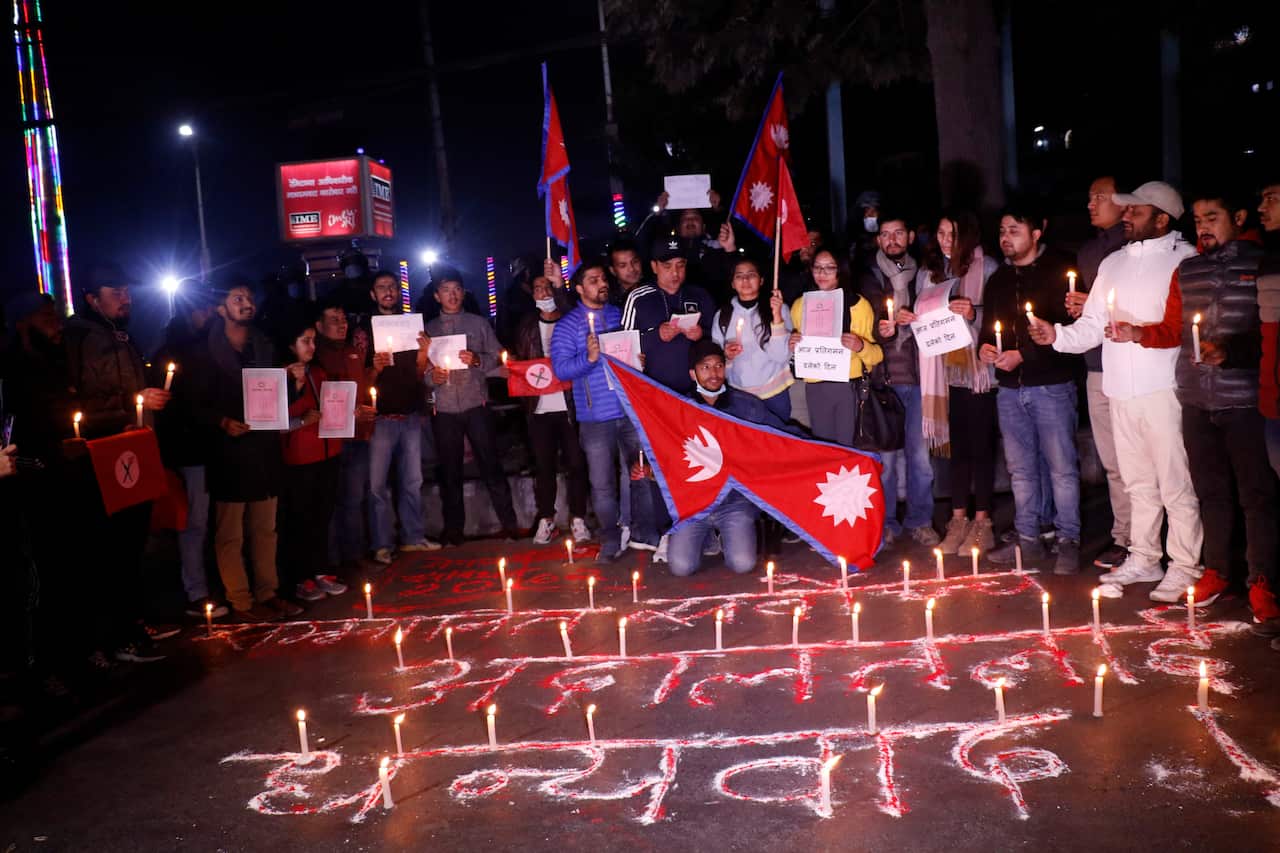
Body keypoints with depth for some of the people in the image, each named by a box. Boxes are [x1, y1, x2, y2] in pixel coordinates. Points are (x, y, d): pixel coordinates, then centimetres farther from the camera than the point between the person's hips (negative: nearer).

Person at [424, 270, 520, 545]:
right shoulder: (429, 329, 11)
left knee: (491, 466, -2)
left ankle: (509, 524, 4)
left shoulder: (479, 323, 10)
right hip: (444, 409, 1)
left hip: (477, 404, -1)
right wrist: (432, 377, -14)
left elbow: (497, 357, 5)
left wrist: (477, 360, -14)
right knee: (449, 471, 6)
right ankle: (453, 530, 16)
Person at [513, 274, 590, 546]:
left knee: (576, 463, -1)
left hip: (570, 404, -2)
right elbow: (519, 362, 16)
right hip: (540, 407, 2)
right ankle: (546, 520, 14)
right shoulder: (527, 326, 13)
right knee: (544, 465, 4)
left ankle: (578, 519, 9)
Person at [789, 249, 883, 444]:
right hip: (815, 388, 3)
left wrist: (860, 346, -23)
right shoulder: (800, 305, 7)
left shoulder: (859, 304, -3)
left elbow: (877, 355, -3)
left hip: (851, 386, -3)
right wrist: (793, 347, -2)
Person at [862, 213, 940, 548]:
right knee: (885, 453, -2)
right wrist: (881, 332, -16)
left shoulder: (922, 275, 15)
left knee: (919, 452, 1)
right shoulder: (868, 278, 8)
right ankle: (886, 523, 8)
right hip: (883, 376, -2)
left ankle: (920, 521, 13)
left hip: (918, 374, 2)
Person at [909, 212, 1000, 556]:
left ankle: (981, 522, 8)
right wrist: (905, 319, -1)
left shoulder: (986, 268, -1)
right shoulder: (927, 273, 14)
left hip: (977, 369, -4)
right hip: (943, 370, 4)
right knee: (956, 444, 7)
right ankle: (958, 519, 14)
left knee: (980, 444, 0)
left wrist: (975, 314, -24)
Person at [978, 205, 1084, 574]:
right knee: (1020, 470, 11)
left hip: (1051, 384, -6)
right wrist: (985, 347, -1)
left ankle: (1068, 541, 7)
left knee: (1061, 467, -2)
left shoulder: (1059, 272, -5)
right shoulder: (998, 280, 15)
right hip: (1010, 388, 6)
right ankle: (1028, 539, 20)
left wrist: (1024, 354, -17)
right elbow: (988, 327, 21)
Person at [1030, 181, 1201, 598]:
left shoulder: (1183, 259, -5)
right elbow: (1093, 325, 16)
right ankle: (1143, 559, 25)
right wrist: (1058, 335, -1)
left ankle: (1185, 567, 7)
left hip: (1163, 387, -7)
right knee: (1138, 481, 15)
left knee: (1175, 483, -3)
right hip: (1120, 389, 7)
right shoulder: (1114, 263, 17)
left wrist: (1143, 333, -24)